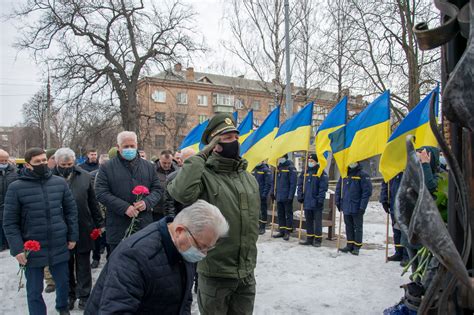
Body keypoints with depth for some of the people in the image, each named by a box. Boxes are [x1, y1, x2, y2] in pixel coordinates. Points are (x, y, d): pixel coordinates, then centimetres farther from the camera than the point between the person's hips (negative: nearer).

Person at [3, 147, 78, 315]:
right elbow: (9, 222, -5)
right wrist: (17, 249, -11)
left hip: (59, 247, 3)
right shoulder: (16, 187, -7)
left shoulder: (60, 182, 0)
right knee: (34, 291, 11)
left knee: (63, 282, 19)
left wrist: (72, 236, 4)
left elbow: (71, 211, 7)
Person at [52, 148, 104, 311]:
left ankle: (84, 295, 25)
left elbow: (92, 201, 3)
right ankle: (69, 294, 33)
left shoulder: (85, 176, -1)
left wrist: (98, 223, 4)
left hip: (83, 229, 0)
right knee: (66, 265, 15)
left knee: (83, 265, 11)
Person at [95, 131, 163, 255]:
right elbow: (101, 193, -6)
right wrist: (125, 207, -18)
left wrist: (147, 202, -12)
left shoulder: (148, 166, 10)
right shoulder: (106, 168, 1)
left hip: (144, 226, 3)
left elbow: (157, 189, 10)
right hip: (118, 229, -2)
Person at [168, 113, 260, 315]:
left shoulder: (249, 179, 7)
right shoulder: (204, 175, -15)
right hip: (214, 274, -6)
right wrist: (201, 155, -25)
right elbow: (182, 192, -38)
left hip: (246, 275, 6)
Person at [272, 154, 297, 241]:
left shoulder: (291, 168, -10)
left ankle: (287, 232, 9)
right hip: (279, 197, 7)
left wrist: (290, 196, -18)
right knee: (280, 214, 12)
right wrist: (275, 193, 14)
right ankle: (282, 231, 21)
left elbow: (293, 183, -14)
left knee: (288, 214, 2)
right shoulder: (279, 167, 13)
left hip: (287, 197, -7)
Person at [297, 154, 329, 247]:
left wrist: (321, 199, -17)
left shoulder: (321, 172, -7)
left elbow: (323, 187, -12)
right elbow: (300, 185, 11)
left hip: (316, 203, -6)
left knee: (317, 221, 3)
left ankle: (318, 240, 11)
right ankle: (309, 239, 23)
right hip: (307, 201, 6)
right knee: (308, 221, 13)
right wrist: (300, 196, 2)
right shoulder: (305, 172, 10)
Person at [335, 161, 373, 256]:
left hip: (357, 208, -5)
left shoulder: (363, 175, -7)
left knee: (358, 227, 5)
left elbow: (367, 191, -12)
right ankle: (350, 245, 22)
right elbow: (338, 188, 16)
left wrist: (362, 206, -16)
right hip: (346, 207, 5)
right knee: (348, 227, 13)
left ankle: (357, 247, 13)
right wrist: (338, 202, 9)